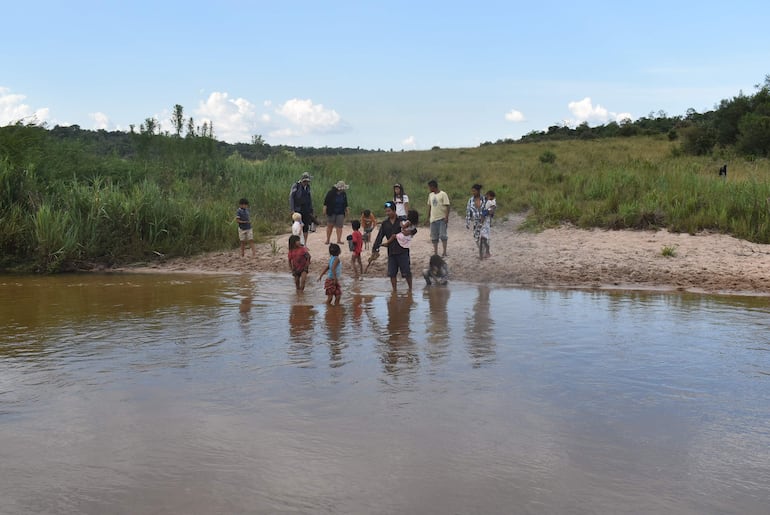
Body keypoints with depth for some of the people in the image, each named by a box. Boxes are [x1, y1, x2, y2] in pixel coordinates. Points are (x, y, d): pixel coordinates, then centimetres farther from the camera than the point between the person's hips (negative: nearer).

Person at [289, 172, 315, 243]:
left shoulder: (308, 187, 11)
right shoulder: (295, 186, -6)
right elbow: (291, 197, -7)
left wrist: (311, 211, 14)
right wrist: (292, 210, -14)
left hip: (306, 211, 5)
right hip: (298, 210, -5)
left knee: (306, 228, 4)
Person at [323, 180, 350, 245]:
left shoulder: (344, 194, 6)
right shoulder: (331, 193, -8)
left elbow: (345, 203, 18)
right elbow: (326, 202, -5)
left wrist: (347, 209, 11)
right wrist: (325, 209, -10)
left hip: (340, 213, 3)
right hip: (331, 212, -3)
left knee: (339, 226, -5)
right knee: (330, 226, 3)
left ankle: (339, 240, -4)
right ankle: (328, 240, 12)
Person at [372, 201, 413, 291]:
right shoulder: (385, 223, 7)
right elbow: (379, 237, 3)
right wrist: (374, 249, -5)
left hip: (402, 250, -4)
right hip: (391, 251, 4)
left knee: (406, 272, 1)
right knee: (392, 273, 5)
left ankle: (410, 289, 14)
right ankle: (394, 290, 17)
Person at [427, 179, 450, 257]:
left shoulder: (443, 194, -8)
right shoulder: (430, 195, 11)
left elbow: (447, 206, -11)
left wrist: (446, 217, -18)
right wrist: (428, 216, 16)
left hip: (442, 218, -6)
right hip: (433, 219, 6)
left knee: (443, 235, -10)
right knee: (434, 237, 7)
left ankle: (444, 252, -4)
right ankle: (435, 253, 14)